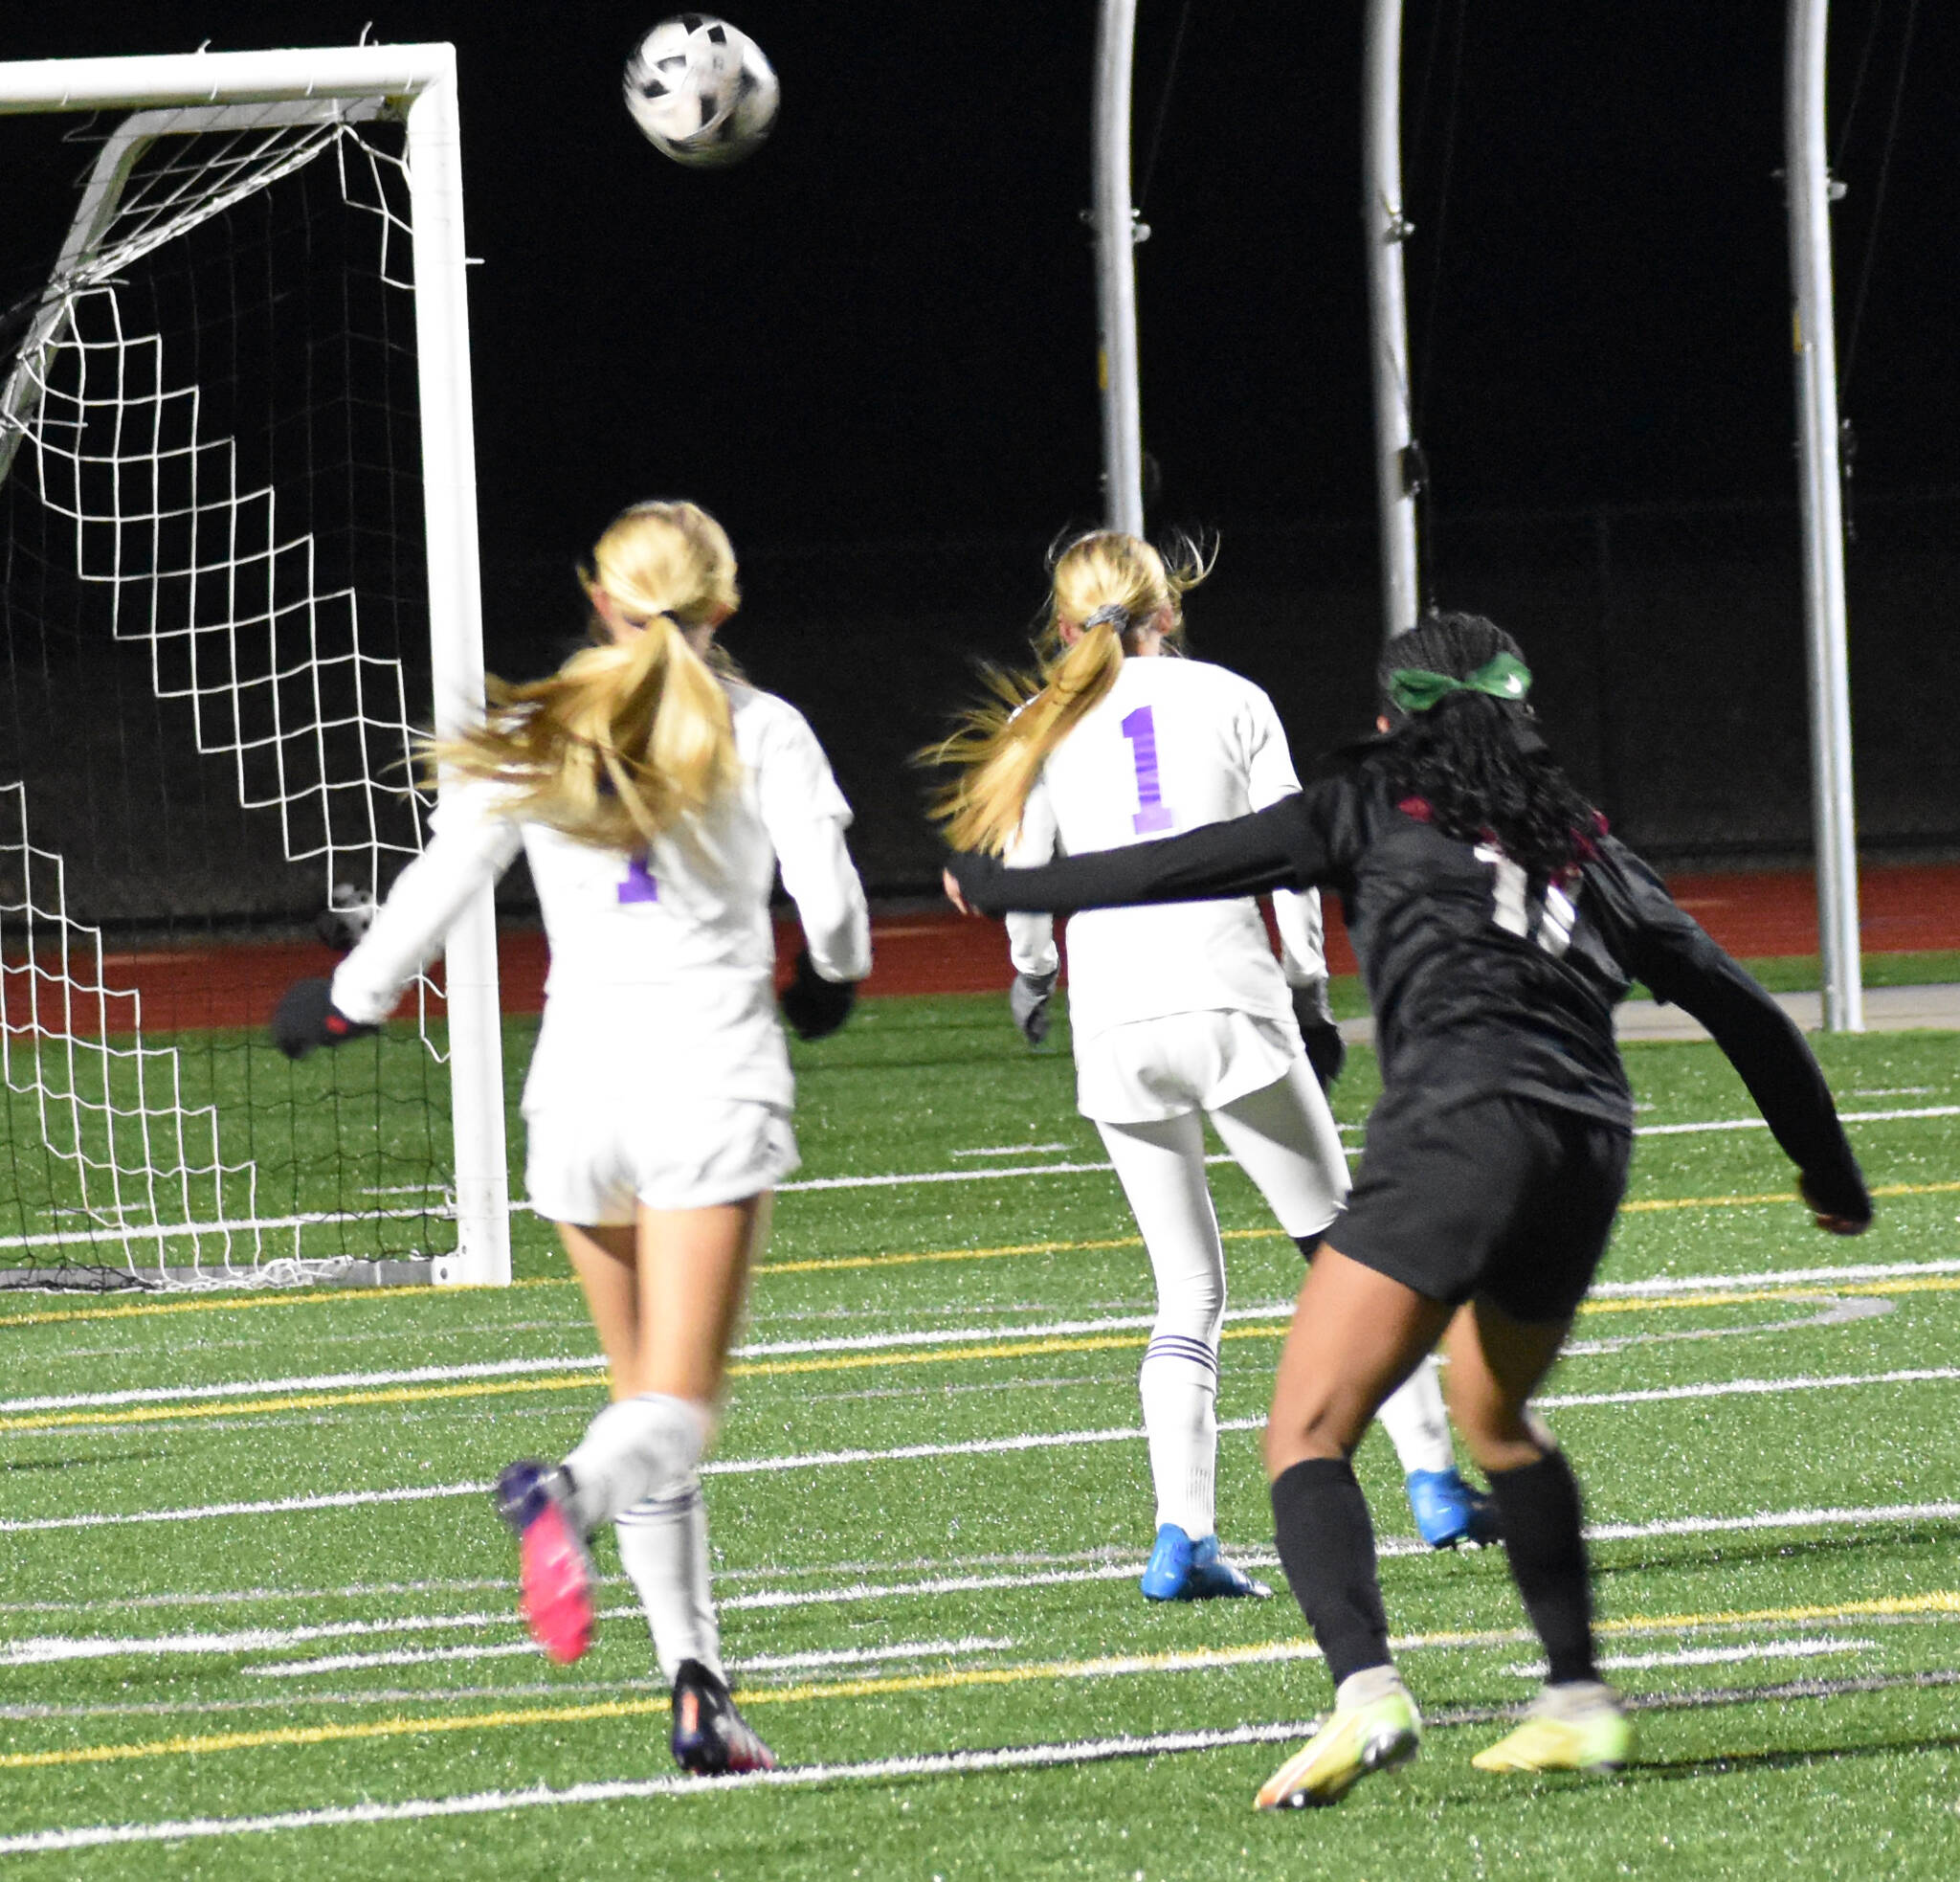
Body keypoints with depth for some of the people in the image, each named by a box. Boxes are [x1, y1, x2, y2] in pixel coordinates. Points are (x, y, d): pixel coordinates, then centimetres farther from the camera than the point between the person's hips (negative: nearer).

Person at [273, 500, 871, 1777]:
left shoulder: (536, 738, 7)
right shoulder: (760, 733, 1)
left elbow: (439, 884, 5)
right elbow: (828, 891, -7)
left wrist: (349, 1002, 22)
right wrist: (832, 979, 16)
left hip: (580, 1082, 3)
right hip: (714, 1079, -3)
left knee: (648, 1395, 15)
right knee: (675, 1413, -9)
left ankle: (698, 1686, 10)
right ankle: (569, 1500, -43)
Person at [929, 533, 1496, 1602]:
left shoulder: (1045, 722, 10)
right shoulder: (1229, 699, 8)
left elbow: (1023, 873, 11)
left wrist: (1030, 975, 30)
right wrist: (1308, 989, 15)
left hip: (1114, 1022, 2)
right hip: (1230, 995, -2)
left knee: (1188, 1288, 8)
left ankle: (1182, 1534, -5)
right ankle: (1433, 1480, 3)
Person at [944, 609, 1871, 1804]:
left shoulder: (1379, 807, 13)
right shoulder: (1585, 847, 25)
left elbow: (1185, 868, 10)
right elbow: (1742, 1010, 26)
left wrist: (1001, 887, 24)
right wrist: (1831, 1171, 37)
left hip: (1460, 1124, -6)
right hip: (1591, 1145, 6)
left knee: (1307, 1437, -7)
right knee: (1497, 1412, 31)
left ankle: (1366, 1691, -30)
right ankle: (1580, 1703, 28)